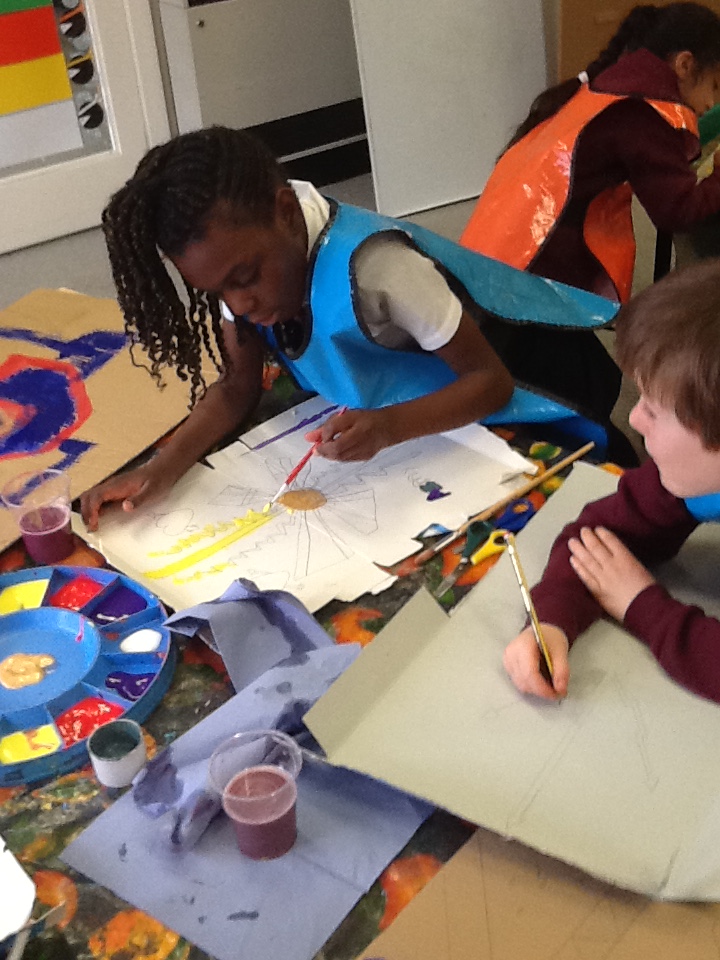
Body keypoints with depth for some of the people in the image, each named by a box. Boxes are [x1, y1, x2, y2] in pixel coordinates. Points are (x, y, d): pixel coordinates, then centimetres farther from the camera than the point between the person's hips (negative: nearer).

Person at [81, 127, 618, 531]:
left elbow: (492, 380, -30)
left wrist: (388, 427, -47)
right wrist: (161, 472, -26)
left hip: (495, 416, -5)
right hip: (378, 411, 6)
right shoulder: (241, 255, -16)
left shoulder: (370, 268, -36)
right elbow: (238, 387, -9)